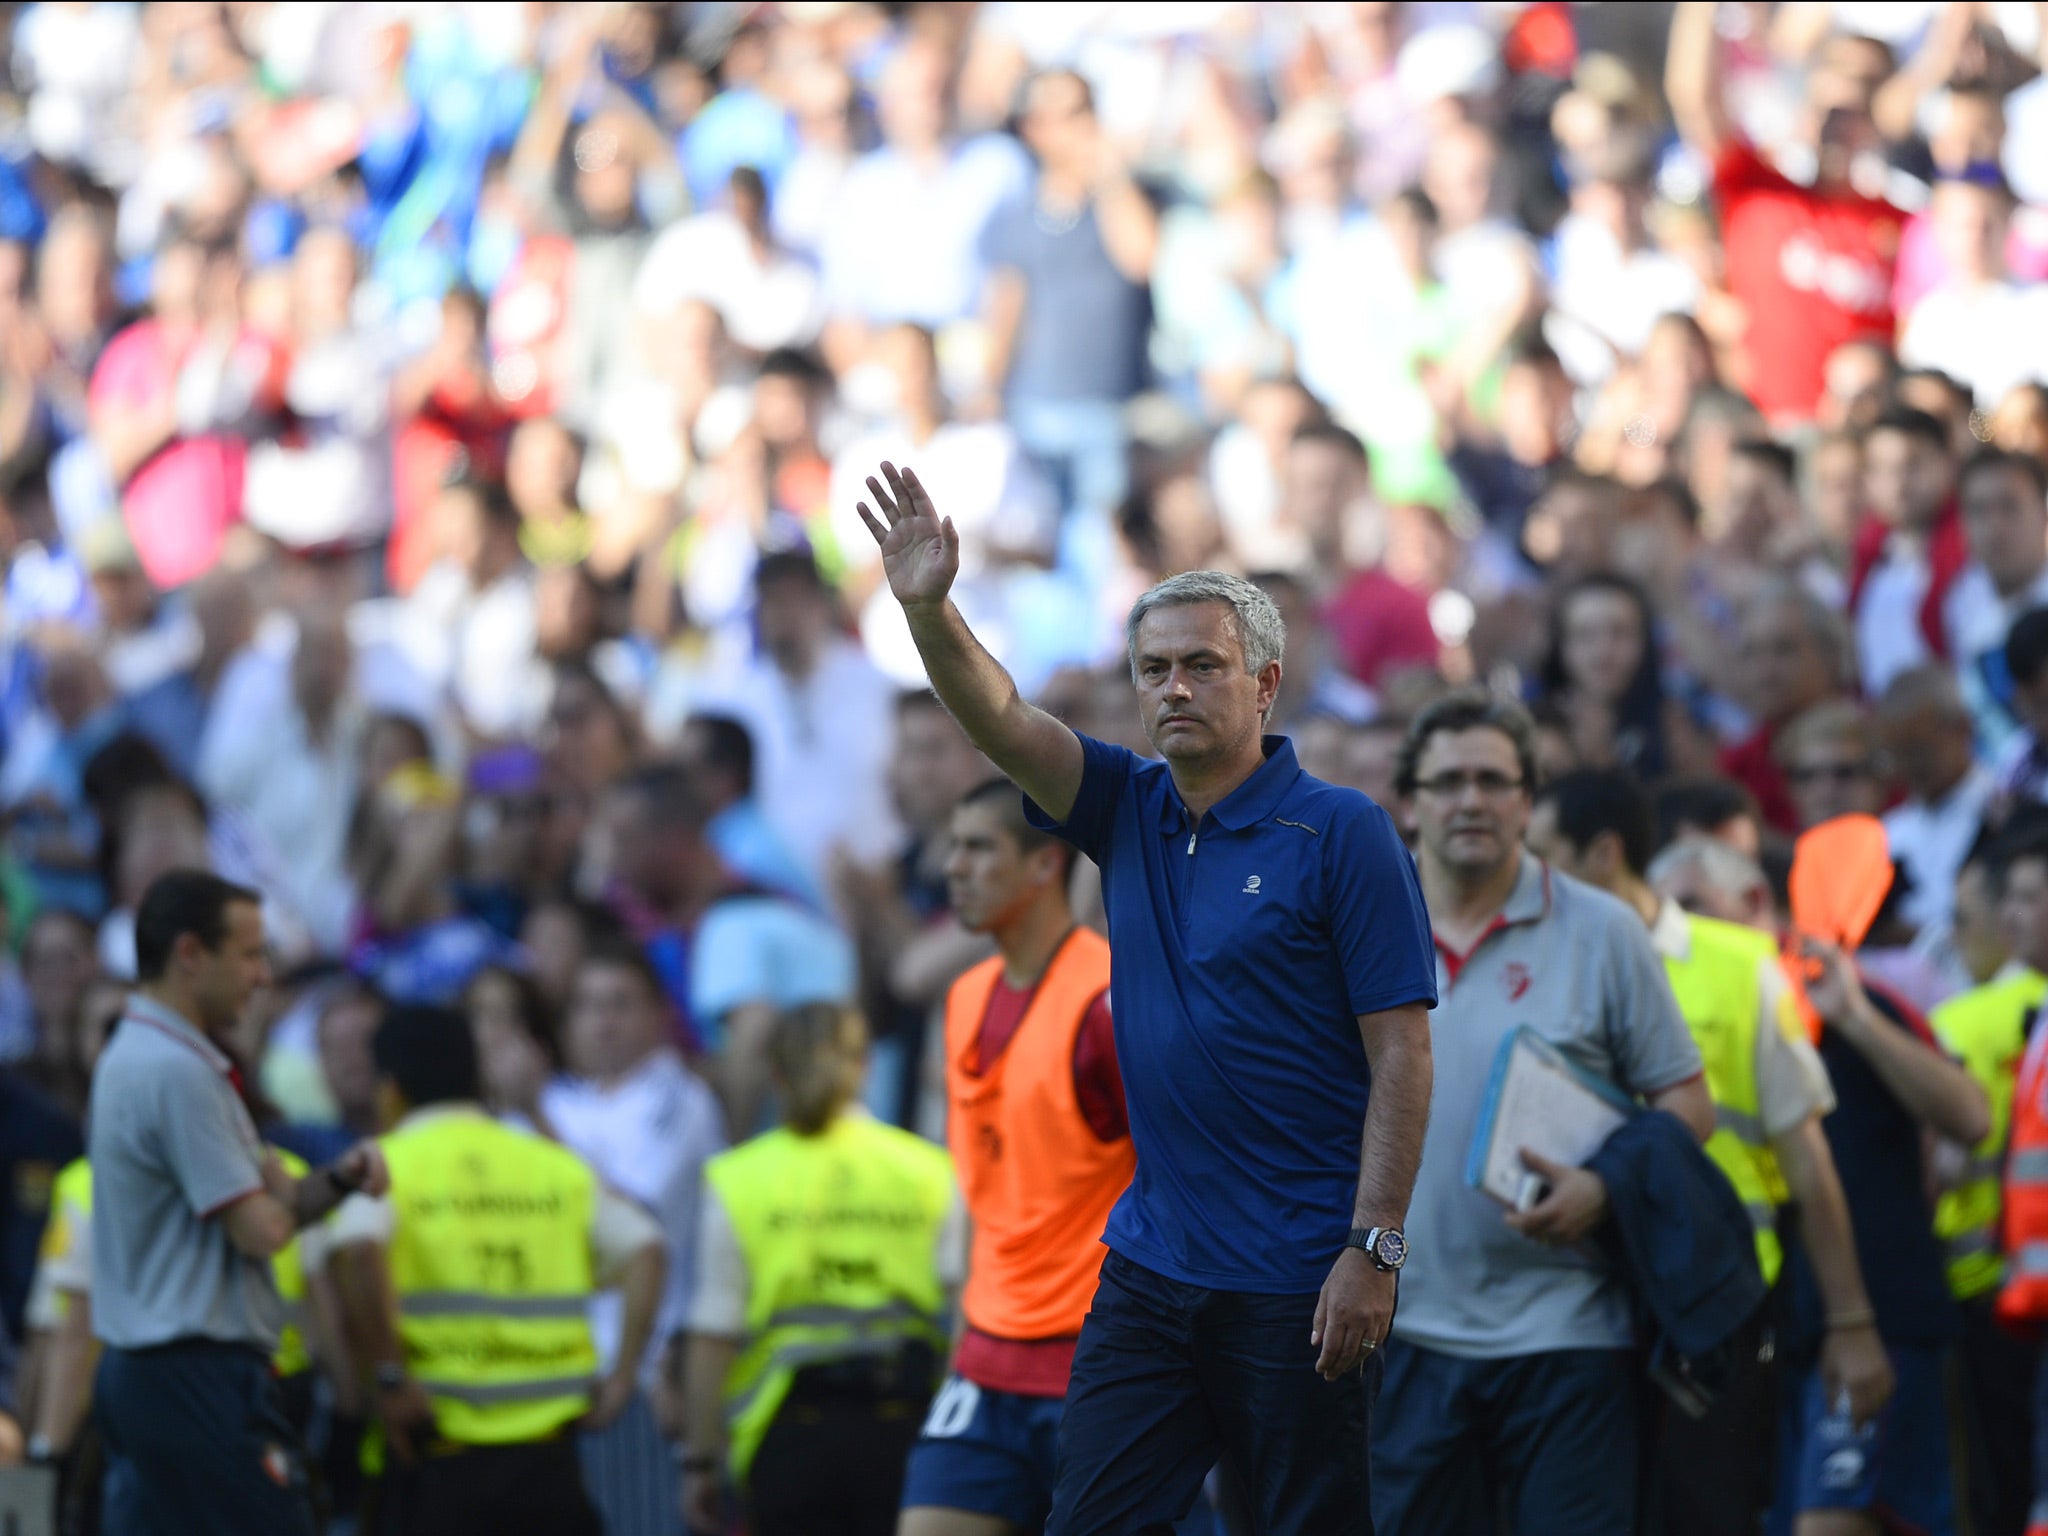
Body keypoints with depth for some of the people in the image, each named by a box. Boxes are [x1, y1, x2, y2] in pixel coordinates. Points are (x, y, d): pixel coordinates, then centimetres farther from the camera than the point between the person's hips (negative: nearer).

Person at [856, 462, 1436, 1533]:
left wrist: (1374, 1250, -17)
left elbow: (1401, 1054, -11)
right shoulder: (1129, 812, 10)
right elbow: (997, 720, -3)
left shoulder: (1341, 834, -8)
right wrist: (929, 610, -23)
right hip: (1150, 1269, 6)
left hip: (1299, 1283, -6)